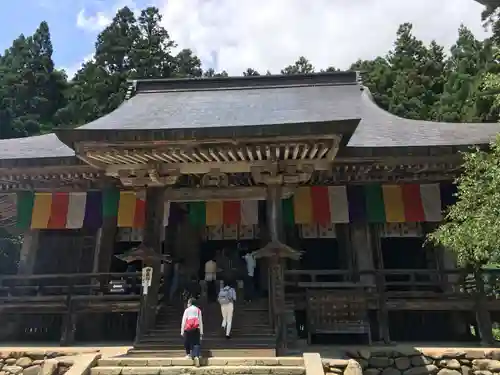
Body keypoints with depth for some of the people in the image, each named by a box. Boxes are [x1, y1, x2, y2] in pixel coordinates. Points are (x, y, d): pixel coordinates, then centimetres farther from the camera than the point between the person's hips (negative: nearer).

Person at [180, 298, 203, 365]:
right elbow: (200, 321, 7)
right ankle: (196, 356, -20)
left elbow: (183, 321, -3)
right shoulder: (198, 310, 8)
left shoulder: (187, 310, 2)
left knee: (187, 342, 20)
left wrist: (182, 331, 1)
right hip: (196, 329, 1)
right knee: (196, 343, -1)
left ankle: (188, 354, 30)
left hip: (188, 329, -1)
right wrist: (201, 332, 11)